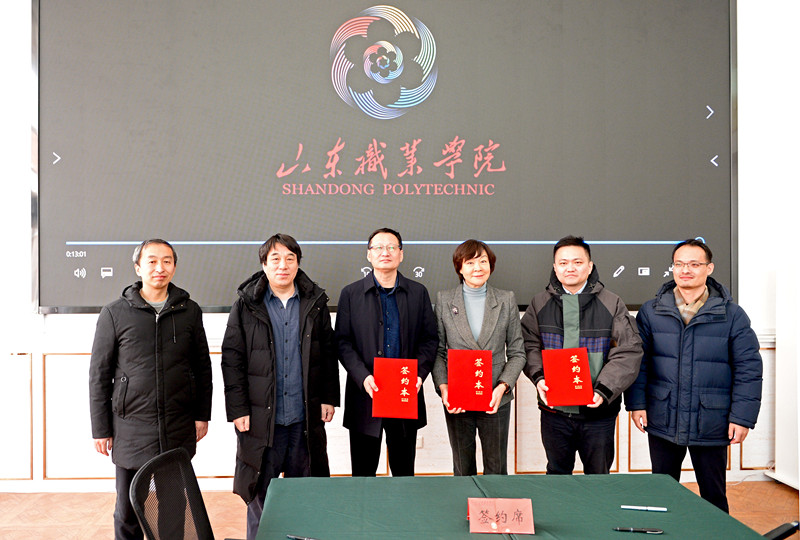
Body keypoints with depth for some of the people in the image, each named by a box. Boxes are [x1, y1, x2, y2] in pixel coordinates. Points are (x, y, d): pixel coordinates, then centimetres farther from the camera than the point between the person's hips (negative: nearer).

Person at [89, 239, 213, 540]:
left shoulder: (189, 311, 6)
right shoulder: (115, 314, 1)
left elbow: (202, 366, 12)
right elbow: (99, 374, 2)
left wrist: (202, 414, 8)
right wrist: (100, 429, 0)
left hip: (179, 430, 1)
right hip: (131, 428, -1)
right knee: (128, 509, 8)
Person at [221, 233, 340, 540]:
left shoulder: (315, 302, 6)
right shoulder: (246, 305, 0)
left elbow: (328, 353, 11)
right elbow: (232, 359, -1)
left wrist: (329, 397, 5)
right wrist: (238, 409, -7)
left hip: (306, 417, 2)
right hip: (261, 416, -2)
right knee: (260, 493, 7)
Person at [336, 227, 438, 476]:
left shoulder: (418, 293, 9)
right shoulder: (350, 293, 5)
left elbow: (430, 339, 7)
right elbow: (343, 342, 1)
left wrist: (419, 374, -9)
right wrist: (363, 377, -14)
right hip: (365, 395, -1)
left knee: (404, 471, 11)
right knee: (363, 473, 6)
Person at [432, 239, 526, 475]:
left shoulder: (506, 300, 2)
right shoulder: (444, 300, 2)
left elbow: (517, 353, 3)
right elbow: (438, 351, 3)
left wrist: (502, 387, -12)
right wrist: (443, 387, -12)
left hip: (496, 400, 0)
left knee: (496, 468, 8)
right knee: (463, 468, 12)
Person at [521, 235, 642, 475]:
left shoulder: (612, 304, -1)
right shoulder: (540, 304, 5)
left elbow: (628, 352, -6)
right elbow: (529, 345, 5)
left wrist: (604, 390, -18)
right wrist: (539, 378, -14)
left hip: (598, 411, -1)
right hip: (554, 409, 1)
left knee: (598, 476, 12)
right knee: (557, 473, 16)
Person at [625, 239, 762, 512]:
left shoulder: (732, 315, -1)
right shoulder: (651, 311, 3)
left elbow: (748, 368, -1)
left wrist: (742, 417, -7)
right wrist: (636, 403, -2)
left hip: (711, 425, -1)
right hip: (662, 422, 1)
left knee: (713, 495, 12)